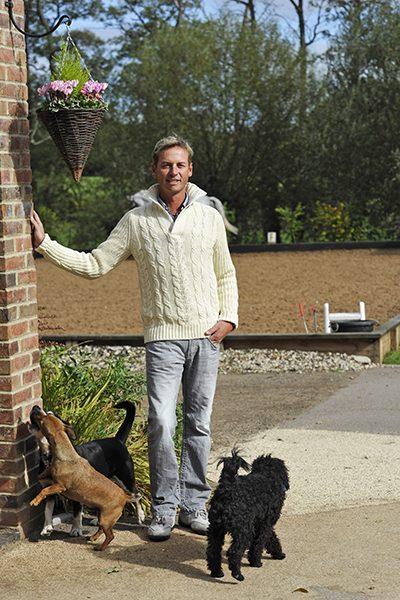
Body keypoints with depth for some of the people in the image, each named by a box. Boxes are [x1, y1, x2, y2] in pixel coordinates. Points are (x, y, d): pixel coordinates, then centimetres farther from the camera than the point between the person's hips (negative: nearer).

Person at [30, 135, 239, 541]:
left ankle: (193, 505, 16)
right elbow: (94, 265, 4)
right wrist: (45, 244, -4)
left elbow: (225, 275, 17)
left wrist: (228, 318, 3)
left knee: (198, 423, 6)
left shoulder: (209, 217, 8)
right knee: (161, 421, -11)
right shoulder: (136, 221, 4)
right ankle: (163, 508, 1)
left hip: (206, 338, 2)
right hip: (163, 336, -2)